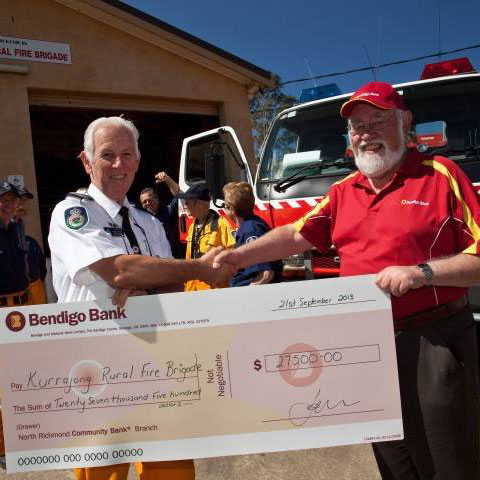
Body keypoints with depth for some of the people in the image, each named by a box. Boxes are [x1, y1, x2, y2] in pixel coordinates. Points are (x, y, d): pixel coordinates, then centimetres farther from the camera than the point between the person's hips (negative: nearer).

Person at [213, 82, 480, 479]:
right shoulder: (342, 192, 12)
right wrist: (239, 256, -5)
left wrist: (421, 272, -21)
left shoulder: (440, 175, -5)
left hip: (434, 343, -4)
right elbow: (296, 236, 6)